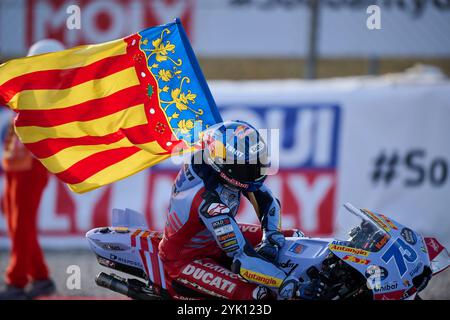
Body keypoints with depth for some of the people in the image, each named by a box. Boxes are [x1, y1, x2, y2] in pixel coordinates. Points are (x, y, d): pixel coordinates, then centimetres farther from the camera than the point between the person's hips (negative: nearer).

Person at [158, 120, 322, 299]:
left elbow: (268, 202, 2)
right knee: (257, 293, -33)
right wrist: (291, 288, -44)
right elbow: (242, 258, -41)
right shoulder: (207, 198, -38)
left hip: (215, 244, 9)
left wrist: (271, 239, -17)